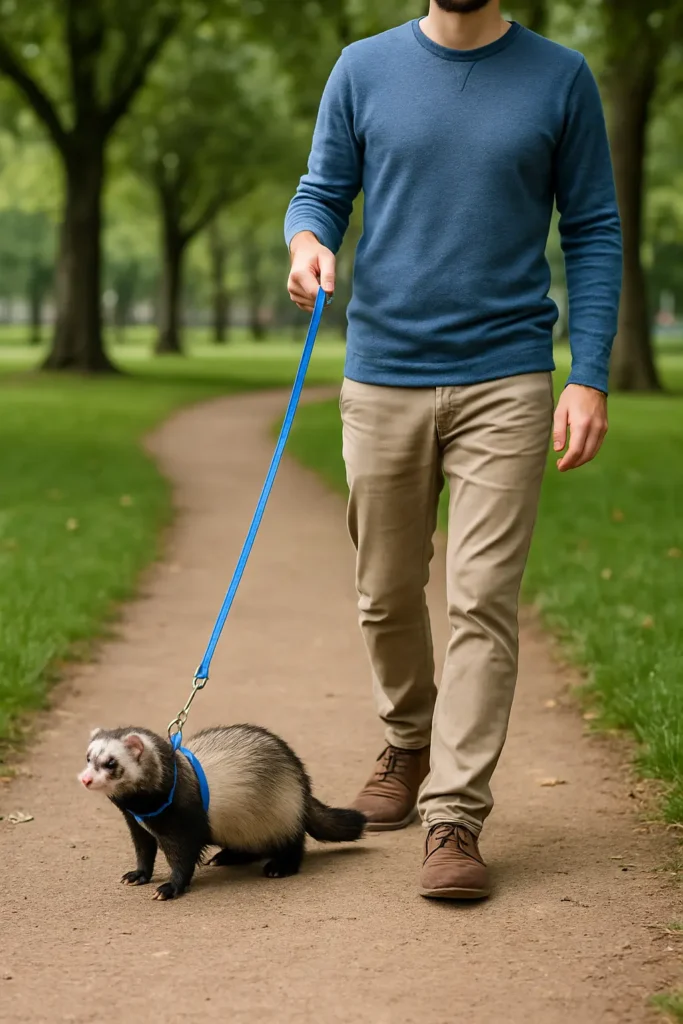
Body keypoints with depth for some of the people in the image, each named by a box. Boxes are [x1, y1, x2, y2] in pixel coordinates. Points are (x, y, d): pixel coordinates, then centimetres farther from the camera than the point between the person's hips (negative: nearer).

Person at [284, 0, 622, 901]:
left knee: (483, 601, -8)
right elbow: (322, 193, 10)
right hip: (383, 378, 2)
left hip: (506, 383, -2)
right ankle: (408, 741, 37)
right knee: (387, 595, 12)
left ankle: (455, 816, -2)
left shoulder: (560, 79, 2)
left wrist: (590, 377, -6)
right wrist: (308, 241, -15)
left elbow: (593, 233, 3)